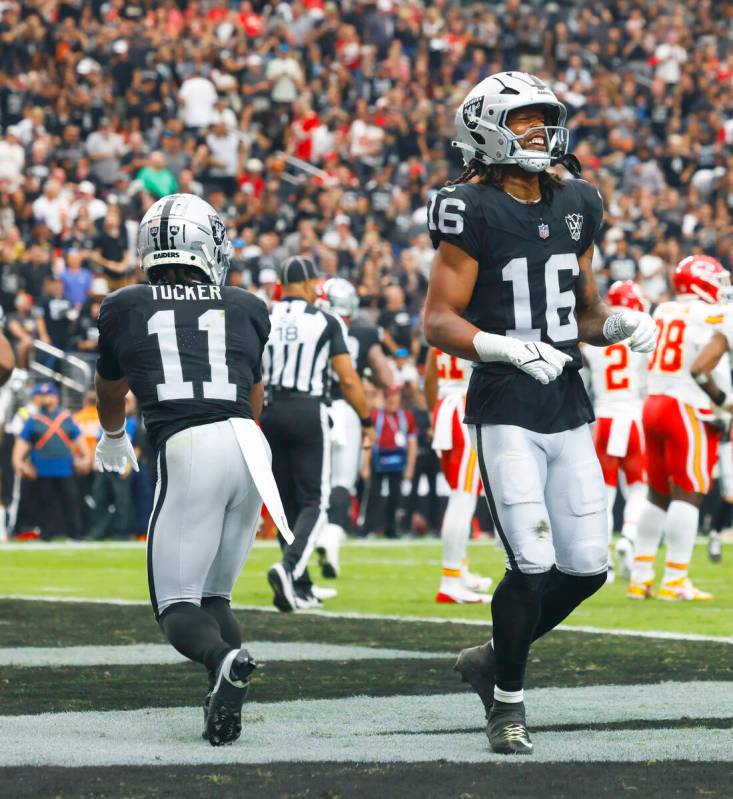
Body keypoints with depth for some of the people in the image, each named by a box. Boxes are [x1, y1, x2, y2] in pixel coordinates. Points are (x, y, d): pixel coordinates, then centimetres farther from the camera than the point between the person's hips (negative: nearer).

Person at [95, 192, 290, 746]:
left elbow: (111, 393, 32)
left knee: (178, 606, 4)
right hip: (248, 444, 3)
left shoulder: (124, 308, 13)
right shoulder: (245, 308, 16)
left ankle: (226, 660, -30)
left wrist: (113, 436, 55)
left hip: (186, 450, -3)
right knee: (215, 593, 16)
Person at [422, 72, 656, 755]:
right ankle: (507, 705, 7)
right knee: (534, 565, -12)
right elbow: (439, 321, -10)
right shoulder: (473, 212, -8)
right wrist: (510, 348, -25)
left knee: (586, 568, 4)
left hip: (568, 410, 6)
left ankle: (493, 659, 27)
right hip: (506, 412, -6)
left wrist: (618, 323, 0)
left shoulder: (575, 206, 12)